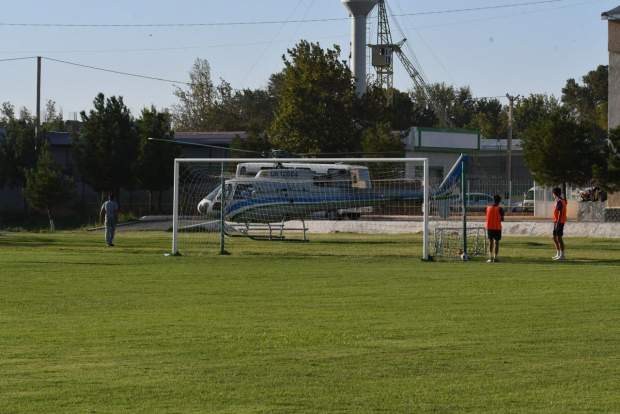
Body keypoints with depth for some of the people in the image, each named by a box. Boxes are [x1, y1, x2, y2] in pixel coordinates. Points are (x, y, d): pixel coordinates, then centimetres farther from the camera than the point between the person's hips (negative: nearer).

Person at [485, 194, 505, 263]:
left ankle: (490, 257, -2)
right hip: (497, 227, -3)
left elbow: (487, 217, 7)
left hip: (489, 227, 3)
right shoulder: (500, 209, -8)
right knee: (496, 242, 4)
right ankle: (495, 258, 1)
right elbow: (502, 219, -10)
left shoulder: (488, 208, 2)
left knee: (490, 241, 8)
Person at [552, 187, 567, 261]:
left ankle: (562, 255, -6)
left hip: (559, 222, -10)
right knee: (554, 238, 15)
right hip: (556, 222, 10)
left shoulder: (559, 202, -16)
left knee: (559, 238, -8)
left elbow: (560, 214, -21)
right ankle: (558, 254, 20)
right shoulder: (562, 201, 16)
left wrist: (557, 224, -23)